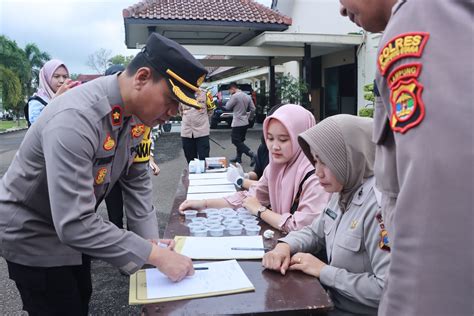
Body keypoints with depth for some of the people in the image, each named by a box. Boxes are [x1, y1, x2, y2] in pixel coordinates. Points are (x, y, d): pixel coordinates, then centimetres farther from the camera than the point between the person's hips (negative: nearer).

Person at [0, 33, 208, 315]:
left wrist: (151, 238, -10)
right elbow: (75, 224, -39)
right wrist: (155, 255, -35)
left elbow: (137, 179, -2)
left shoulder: (136, 109, -11)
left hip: (72, 226, 7)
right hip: (32, 234, -7)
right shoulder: (76, 119, -37)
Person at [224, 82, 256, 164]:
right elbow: (253, 109, 8)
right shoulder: (247, 96, 8)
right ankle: (238, 157, 22)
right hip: (245, 123, 8)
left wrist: (229, 101, 9)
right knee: (240, 141, 17)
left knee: (236, 141, -4)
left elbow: (227, 107, -7)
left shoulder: (235, 96, -15)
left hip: (237, 123, -8)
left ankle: (252, 155, -14)